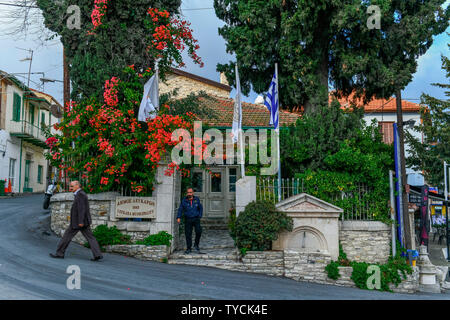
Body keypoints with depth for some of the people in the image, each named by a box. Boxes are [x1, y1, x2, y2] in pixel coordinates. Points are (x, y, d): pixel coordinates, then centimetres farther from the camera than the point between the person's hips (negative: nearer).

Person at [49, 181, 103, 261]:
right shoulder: (81, 194, 17)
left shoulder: (80, 194, -14)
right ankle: (97, 254, -5)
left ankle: (59, 253, 14)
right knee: (90, 237, 2)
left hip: (78, 221, -9)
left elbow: (81, 208, -22)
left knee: (67, 236, 4)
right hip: (83, 221, 9)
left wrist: (80, 221, -25)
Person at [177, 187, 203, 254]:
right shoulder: (184, 201, 1)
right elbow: (180, 209, 4)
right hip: (187, 219, 0)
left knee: (198, 231, -17)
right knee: (188, 234, 0)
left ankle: (196, 245, 6)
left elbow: (200, 208, 14)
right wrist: (178, 217, -8)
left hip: (196, 219, 0)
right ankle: (188, 248, 13)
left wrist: (200, 216, 5)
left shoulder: (197, 199, 4)